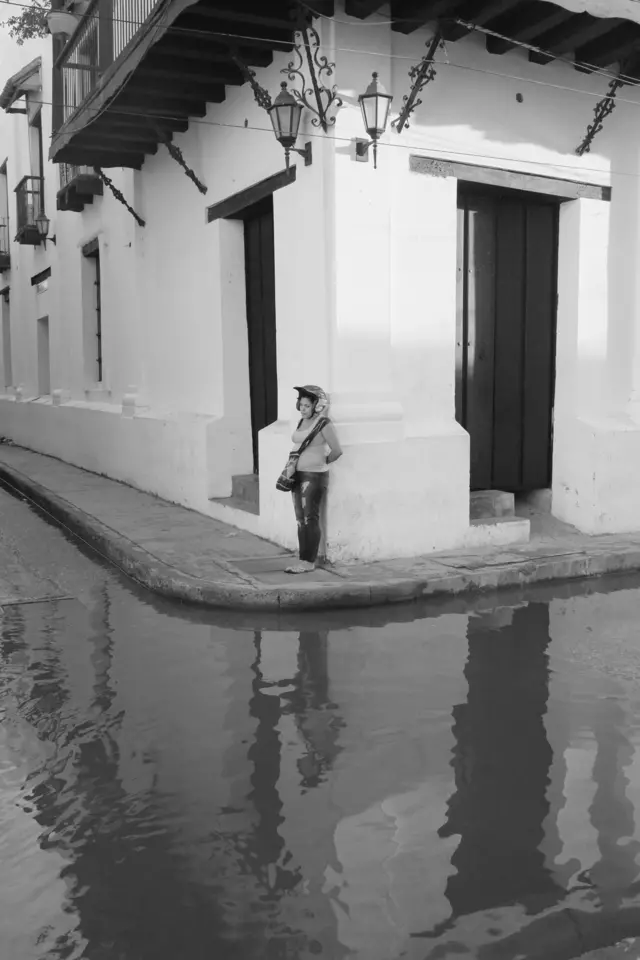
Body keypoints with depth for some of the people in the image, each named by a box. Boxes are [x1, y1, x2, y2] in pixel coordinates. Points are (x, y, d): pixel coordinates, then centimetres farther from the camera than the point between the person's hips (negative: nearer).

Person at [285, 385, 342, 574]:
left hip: (315, 476, -8)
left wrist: (322, 462, 2)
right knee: (300, 519, 8)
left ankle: (309, 562, -1)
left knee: (310, 519, -5)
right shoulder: (302, 421, 11)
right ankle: (304, 559, 13)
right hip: (298, 475, 8)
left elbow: (337, 451, -13)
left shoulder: (324, 424, -12)